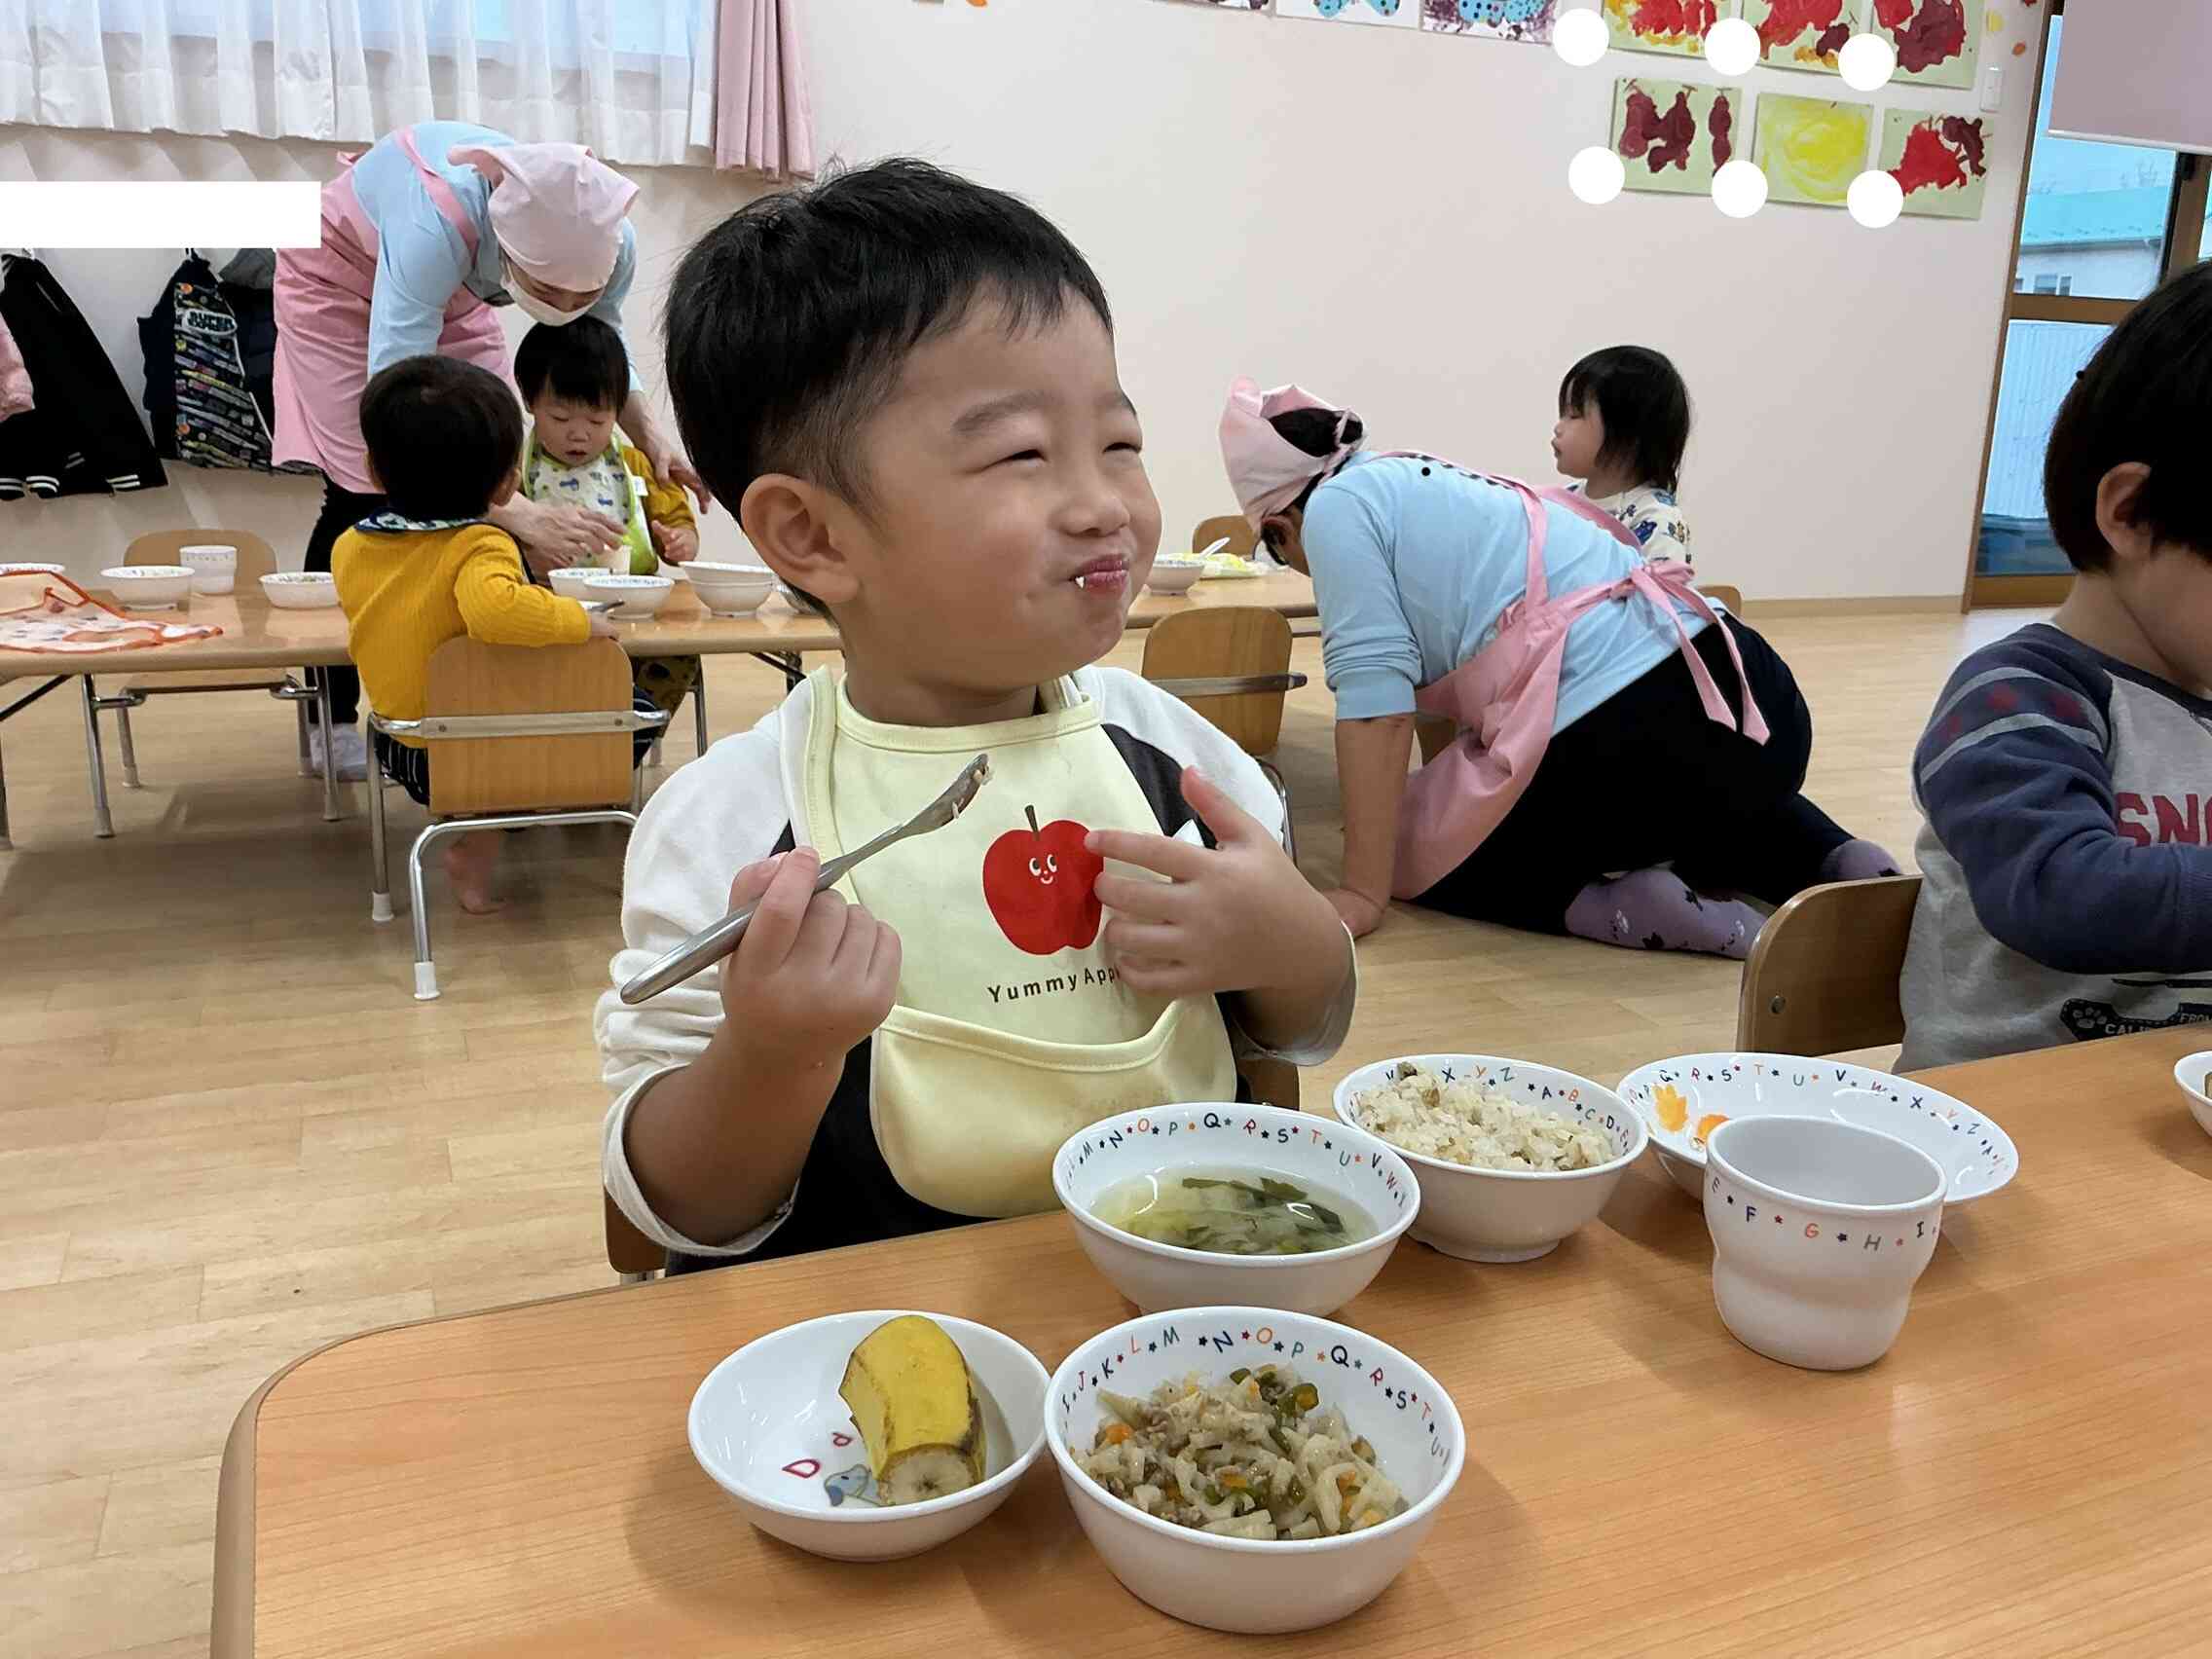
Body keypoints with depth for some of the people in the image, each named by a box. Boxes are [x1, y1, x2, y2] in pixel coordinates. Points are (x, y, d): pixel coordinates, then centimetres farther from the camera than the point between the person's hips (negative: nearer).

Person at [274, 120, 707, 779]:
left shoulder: (608, 244, -31)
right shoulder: (438, 225, -47)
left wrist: (651, 438, -27)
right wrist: (522, 515, -62)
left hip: (453, 292, 5)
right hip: (339, 272, -4)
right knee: (365, 491, -10)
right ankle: (330, 712, 6)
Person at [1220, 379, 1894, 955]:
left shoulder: (1338, 504, 4)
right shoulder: (1444, 483, 27)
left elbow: (1376, 694, -8)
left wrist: (1362, 895, -6)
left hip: (1627, 740, -8)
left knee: (1416, 861, 17)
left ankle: (1610, 905, -5)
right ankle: (1835, 861, 16)